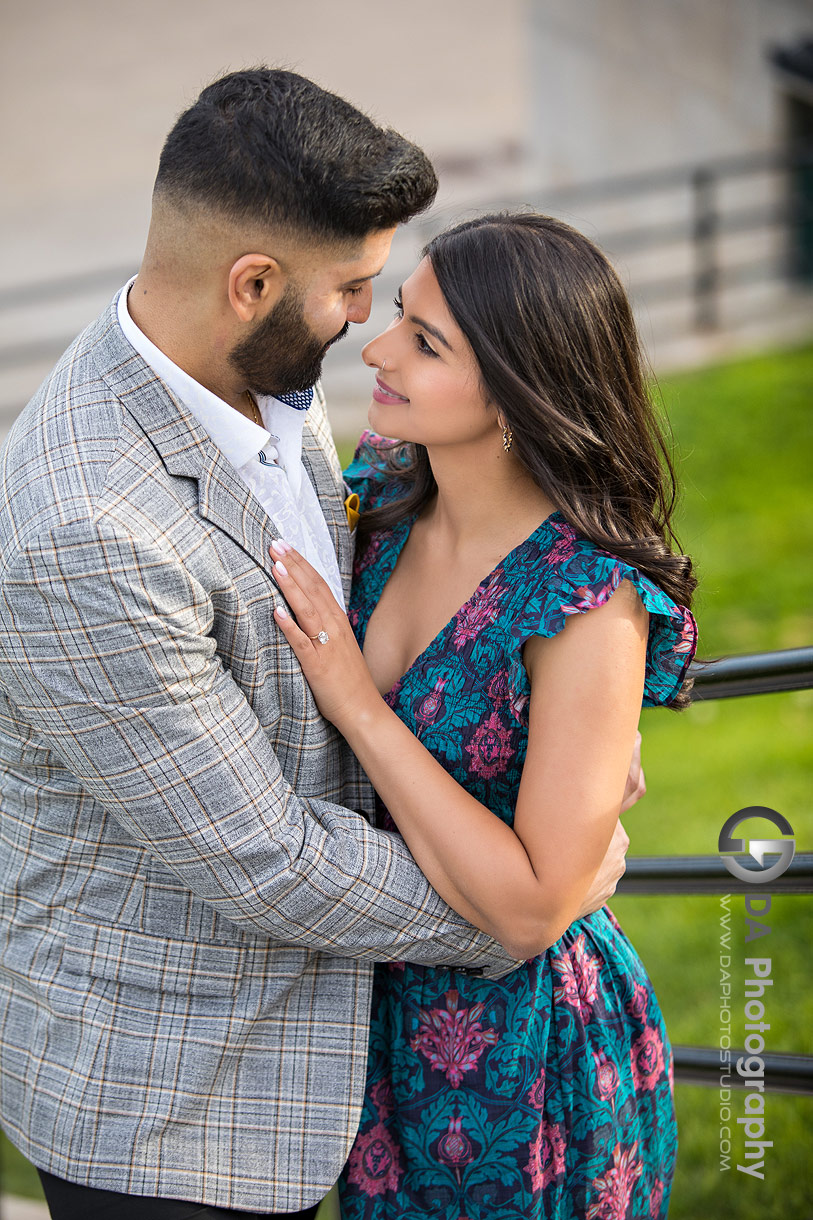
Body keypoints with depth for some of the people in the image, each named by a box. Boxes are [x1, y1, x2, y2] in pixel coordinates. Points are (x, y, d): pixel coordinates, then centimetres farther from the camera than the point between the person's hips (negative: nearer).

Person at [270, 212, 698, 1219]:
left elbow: (530, 907, -27)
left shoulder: (594, 607, -28)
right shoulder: (383, 493, -7)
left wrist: (355, 702, -27)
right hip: (383, 1006, 6)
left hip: (517, 1039, -6)